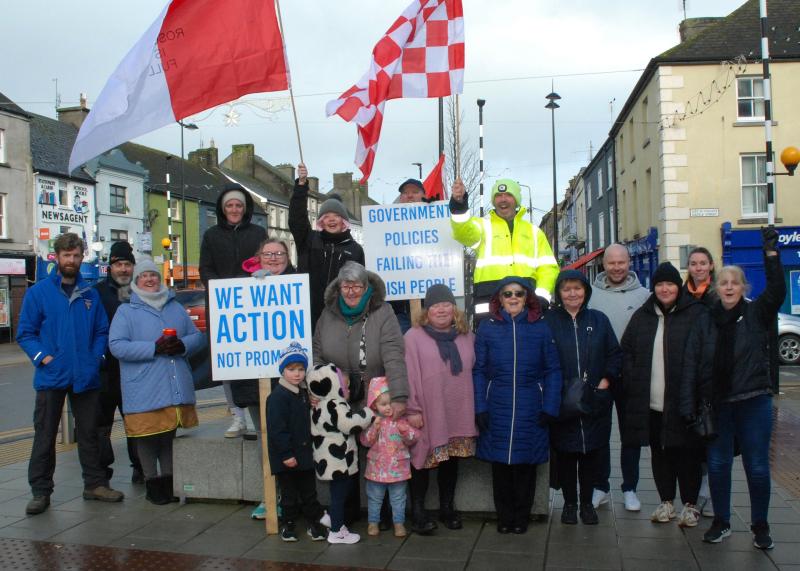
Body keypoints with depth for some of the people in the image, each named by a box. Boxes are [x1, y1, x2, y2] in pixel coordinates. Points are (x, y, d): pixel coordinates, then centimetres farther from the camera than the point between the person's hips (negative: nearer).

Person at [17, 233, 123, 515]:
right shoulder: (38, 292, -1)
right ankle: (40, 491, 12)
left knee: (89, 432, 11)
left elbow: (102, 331, 11)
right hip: (51, 377, -2)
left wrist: (97, 356, -4)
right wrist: (43, 357, -13)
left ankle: (95, 483, 21)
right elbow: (25, 333, -1)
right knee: (45, 435, 4)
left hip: (86, 376, 3)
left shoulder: (90, 294, 8)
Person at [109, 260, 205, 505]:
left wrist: (183, 345, -9)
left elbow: (198, 336, 14)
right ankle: (152, 482, 17)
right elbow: (116, 345, -10)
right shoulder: (126, 311, 2)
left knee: (172, 436, 11)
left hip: (178, 390, 4)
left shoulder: (176, 308, 16)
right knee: (148, 438, 3)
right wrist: (154, 348, -17)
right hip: (145, 391, -4)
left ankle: (169, 478, 24)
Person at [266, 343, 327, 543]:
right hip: (286, 456, -7)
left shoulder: (303, 393, 8)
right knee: (289, 492, 8)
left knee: (309, 491, 14)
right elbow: (276, 429, -22)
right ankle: (288, 524, 23)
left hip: (304, 453, 7)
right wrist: (286, 454, -22)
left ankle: (314, 522, 24)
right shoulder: (277, 396, -18)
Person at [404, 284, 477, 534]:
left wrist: (475, 410, 10)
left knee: (451, 461, 12)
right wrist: (412, 409, -12)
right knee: (423, 460, 3)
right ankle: (418, 512, 15)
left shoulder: (467, 337, 9)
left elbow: (473, 372, 13)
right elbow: (409, 374, -9)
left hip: (458, 414, 4)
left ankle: (447, 508, 27)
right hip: (427, 415, -4)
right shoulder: (414, 336, -6)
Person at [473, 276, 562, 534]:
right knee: (500, 464, 7)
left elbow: (552, 370, 1)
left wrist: (550, 408, -6)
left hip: (530, 410, 0)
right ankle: (504, 517, 24)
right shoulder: (487, 327, 2)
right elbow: (478, 371, 1)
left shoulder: (540, 328, 2)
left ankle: (522, 517, 25)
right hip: (497, 409, 0)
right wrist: (480, 407, -7)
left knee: (526, 464, 8)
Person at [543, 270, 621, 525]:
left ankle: (587, 502, 25)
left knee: (592, 452, 9)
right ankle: (569, 503, 23)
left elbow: (615, 354, 8)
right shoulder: (548, 321, -2)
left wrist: (605, 381, -3)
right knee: (565, 453, 7)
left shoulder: (599, 320, 6)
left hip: (595, 402, 2)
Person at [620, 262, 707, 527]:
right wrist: (633, 384, 2)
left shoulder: (697, 314, -3)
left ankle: (690, 505, 19)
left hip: (683, 402, -4)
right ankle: (666, 502, 26)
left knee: (688, 454, 4)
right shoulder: (642, 316, 11)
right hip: (651, 403, 4)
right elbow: (626, 351, 14)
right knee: (659, 454, 13)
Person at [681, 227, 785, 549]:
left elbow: (777, 291, -19)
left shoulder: (757, 314, 0)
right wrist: (688, 404, -3)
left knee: (757, 467, 5)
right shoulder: (705, 324, 5)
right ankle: (721, 523, 24)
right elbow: (692, 366, 3)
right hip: (716, 405, 2)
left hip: (753, 402, -2)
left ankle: (760, 526, 21)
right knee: (717, 465, 9)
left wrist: (771, 254, -28)